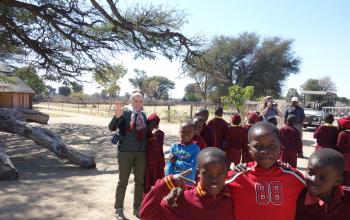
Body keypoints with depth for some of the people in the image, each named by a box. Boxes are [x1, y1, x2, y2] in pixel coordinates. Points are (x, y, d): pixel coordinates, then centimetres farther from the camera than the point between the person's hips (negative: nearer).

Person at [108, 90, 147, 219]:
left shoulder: (143, 116, 8)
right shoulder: (124, 113, -7)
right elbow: (112, 128, -21)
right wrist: (117, 115, -37)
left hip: (141, 153, 5)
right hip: (125, 152, -4)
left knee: (140, 181, 12)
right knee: (123, 181, 6)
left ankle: (137, 208, 28)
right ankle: (118, 209, 21)